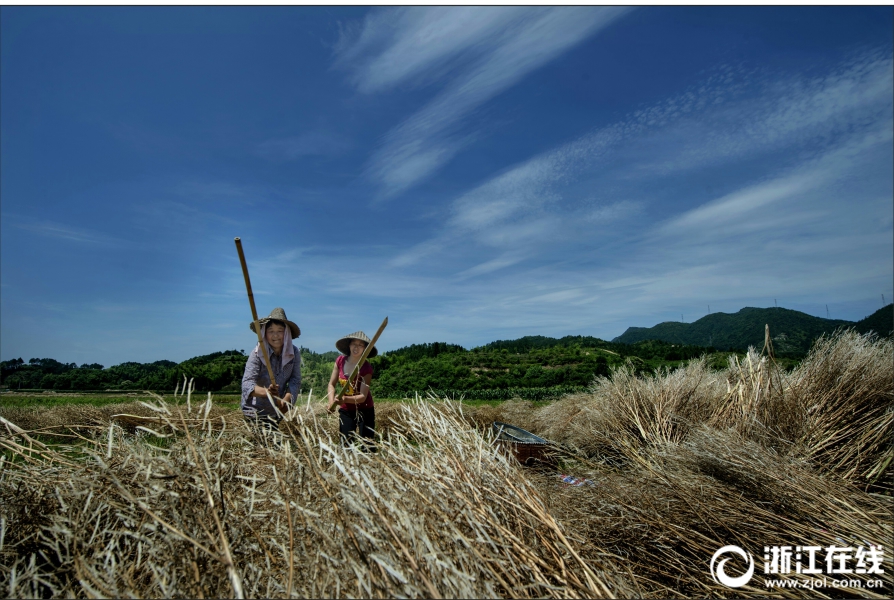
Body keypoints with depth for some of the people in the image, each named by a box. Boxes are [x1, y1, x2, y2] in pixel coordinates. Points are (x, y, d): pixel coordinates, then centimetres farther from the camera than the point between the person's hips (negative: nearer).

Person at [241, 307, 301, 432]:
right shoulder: (257, 353, -19)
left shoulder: (294, 353, -9)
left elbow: (295, 381, -11)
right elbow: (247, 383, -28)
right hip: (255, 411, -3)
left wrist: (286, 400, -30)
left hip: (277, 411, 3)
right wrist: (266, 392, -48)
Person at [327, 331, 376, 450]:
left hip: (364, 410, -3)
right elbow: (332, 384, -2)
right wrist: (331, 401, -19)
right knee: (346, 444, 4)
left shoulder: (366, 368, -19)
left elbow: (363, 396, -22)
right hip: (345, 410, 4)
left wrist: (346, 399, -39)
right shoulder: (340, 361, -7)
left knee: (367, 446, -3)